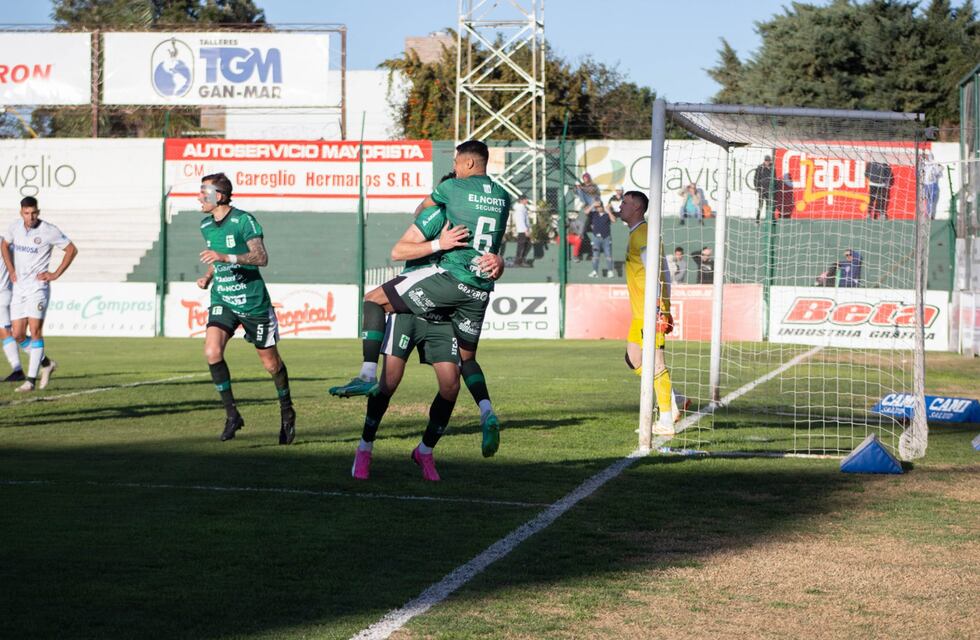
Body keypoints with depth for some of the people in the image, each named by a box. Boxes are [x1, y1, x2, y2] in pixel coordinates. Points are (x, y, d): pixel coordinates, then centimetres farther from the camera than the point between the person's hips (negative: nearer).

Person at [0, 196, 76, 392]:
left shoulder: (49, 231, -9)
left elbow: (72, 249, -2)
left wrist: (56, 274, -5)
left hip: (38, 286, -5)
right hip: (18, 287, 5)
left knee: (35, 331, -13)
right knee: (17, 335, 2)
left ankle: (31, 379, -11)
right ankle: (46, 364, 23)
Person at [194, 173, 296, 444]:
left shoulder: (244, 221, -14)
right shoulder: (206, 225, 8)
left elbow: (261, 257, -25)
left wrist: (225, 257, -35)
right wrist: (208, 276, 6)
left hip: (253, 302, -5)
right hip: (222, 301, 5)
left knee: (270, 362, 7)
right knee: (212, 351, -19)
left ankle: (287, 412, 31)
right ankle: (231, 414, -9)